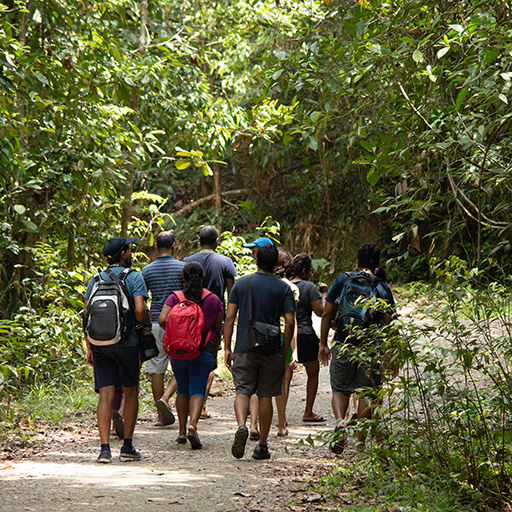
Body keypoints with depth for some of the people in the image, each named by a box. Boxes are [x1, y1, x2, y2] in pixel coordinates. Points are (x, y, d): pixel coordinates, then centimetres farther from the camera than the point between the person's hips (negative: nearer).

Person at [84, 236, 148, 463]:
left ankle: (105, 448, -9)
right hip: (127, 342, -3)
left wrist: (89, 347, 10)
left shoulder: (96, 280, 9)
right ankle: (127, 445, 14)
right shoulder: (134, 278, -3)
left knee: (106, 394, 0)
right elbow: (139, 310, -15)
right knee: (131, 392, 12)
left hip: (100, 343, 3)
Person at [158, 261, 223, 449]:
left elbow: (162, 320, -13)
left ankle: (182, 431, 15)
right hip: (203, 351, -1)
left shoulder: (174, 298, 0)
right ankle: (193, 425, -26)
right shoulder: (214, 300, 2)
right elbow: (217, 330, 7)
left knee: (182, 390, 15)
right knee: (197, 391, -3)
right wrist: (214, 353, 19)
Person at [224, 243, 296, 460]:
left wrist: (227, 348, 4)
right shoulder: (283, 288, 0)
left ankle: (241, 425, -26)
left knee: (242, 391, 3)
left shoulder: (241, 284, 3)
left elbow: (230, 317, 0)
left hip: (244, 349, 0)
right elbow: (290, 322, -5)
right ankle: (262, 445, 10)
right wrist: (284, 351, 4)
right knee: (265, 396, 7)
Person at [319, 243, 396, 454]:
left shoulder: (343, 280, 0)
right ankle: (361, 441, 9)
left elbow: (327, 314, 0)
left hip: (343, 346, 0)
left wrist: (323, 344, 8)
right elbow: (387, 325, -4)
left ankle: (340, 422, -15)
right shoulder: (382, 289, -2)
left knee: (340, 389, 13)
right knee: (366, 393, 10)